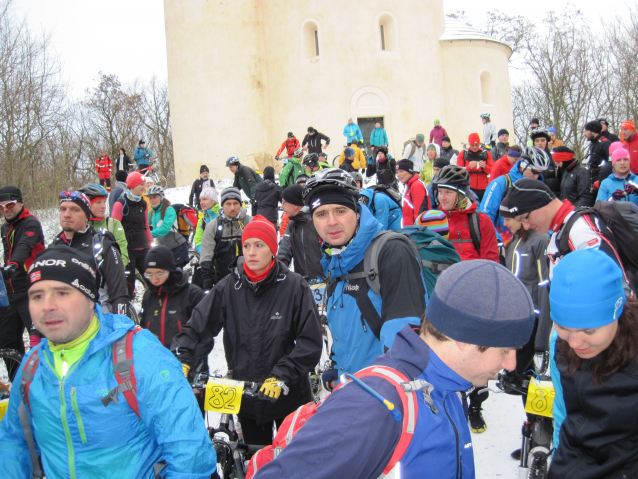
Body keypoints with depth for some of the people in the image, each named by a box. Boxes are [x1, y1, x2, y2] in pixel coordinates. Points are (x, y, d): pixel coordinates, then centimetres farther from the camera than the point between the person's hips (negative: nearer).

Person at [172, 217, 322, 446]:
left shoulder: (295, 287, -10)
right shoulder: (229, 287, -2)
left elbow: (310, 342, -11)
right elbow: (196, 326, -2)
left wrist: (281, 376, -20)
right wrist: (180, 360, -18)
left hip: (288, 396, -3)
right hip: (245, 398, 3)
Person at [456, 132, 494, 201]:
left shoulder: (486, 153, 8)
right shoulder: (463, 154, 5)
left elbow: (492, 171, 6)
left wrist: (485, 167, -15)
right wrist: (469, 167, -18)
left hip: (484, 189, 2)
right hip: (469, 188, -1)